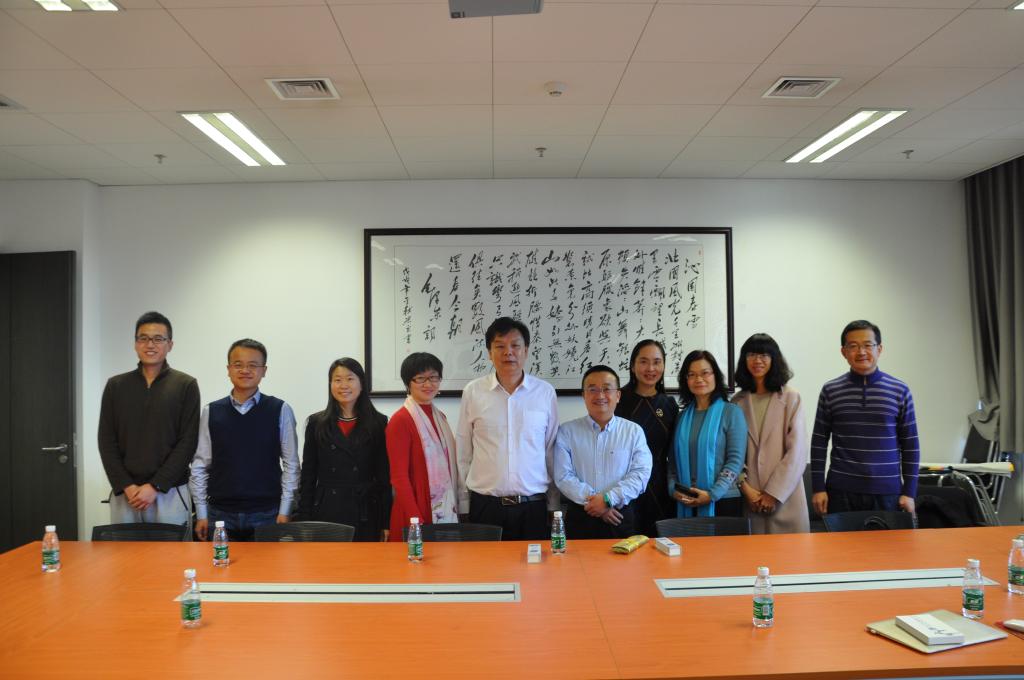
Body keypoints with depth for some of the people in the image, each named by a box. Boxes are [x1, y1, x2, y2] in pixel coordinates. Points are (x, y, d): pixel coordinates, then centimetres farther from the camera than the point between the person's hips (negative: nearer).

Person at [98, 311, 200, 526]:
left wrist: (155, 486, -11)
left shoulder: (186, 385, -1)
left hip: (170, 492, -2)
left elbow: (188, 442, -5)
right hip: (124, 493, 2)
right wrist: (127, 486, -6)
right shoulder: (115, 385, 8)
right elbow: (107, 442, 5)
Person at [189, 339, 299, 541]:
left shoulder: (280, 411, -2)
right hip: (220, 514, 2)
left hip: (266, 514, -1)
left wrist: (284, 512, -4)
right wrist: (201, 514, 3)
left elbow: (291, 464, -1)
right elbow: (200, 466, 6)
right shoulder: (211, 412, 3)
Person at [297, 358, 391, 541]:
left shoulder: (379, 423, 3)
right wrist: (304, 520, 2)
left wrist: (386, 522, -2)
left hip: (365, 516, -1)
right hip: (326, 513, 1)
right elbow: (308, 476, 8)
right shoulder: (316, 423, 7)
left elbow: (385, 476, 2)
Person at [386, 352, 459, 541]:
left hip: (447, 513, 7)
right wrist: (416, 520, -18)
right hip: (417, 516, -7)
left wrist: (456, 509, 9)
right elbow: (399, 477, -13)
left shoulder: (440, 417, 10)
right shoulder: (400, 420, -11)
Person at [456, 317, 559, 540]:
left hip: (532, 507, 1)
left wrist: (554, 505, 8)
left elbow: (552, 453, 7)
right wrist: (463, 504, 6)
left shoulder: (545, 392, 1)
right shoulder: (473, 392, -1)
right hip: (484, 506, 0)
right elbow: (463, 454, 5)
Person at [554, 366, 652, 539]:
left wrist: (608, 499, -16)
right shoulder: (567, 432, 1)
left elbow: (641, 474, -6)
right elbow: (563, 477, -6)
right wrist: (592, 502, -15)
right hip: (579, 518, 0)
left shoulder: (634, 431, 3)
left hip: (621, 518, 1)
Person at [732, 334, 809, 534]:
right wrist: (745, 487, -8)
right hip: (748, 497, 2)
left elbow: (797, 451, -5)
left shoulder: (791, 398, 0)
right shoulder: (737, 402, 7)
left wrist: (773, 493, -8)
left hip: (785, 497, -1)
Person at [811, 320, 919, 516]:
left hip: (887, 491, 0)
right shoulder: (830, 391, 3)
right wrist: (818, 488, 0)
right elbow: (819, 442, 5)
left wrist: (909, 492, 1)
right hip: (841, 491, 0)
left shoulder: (900, 391, 4)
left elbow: (910, 446, 5)